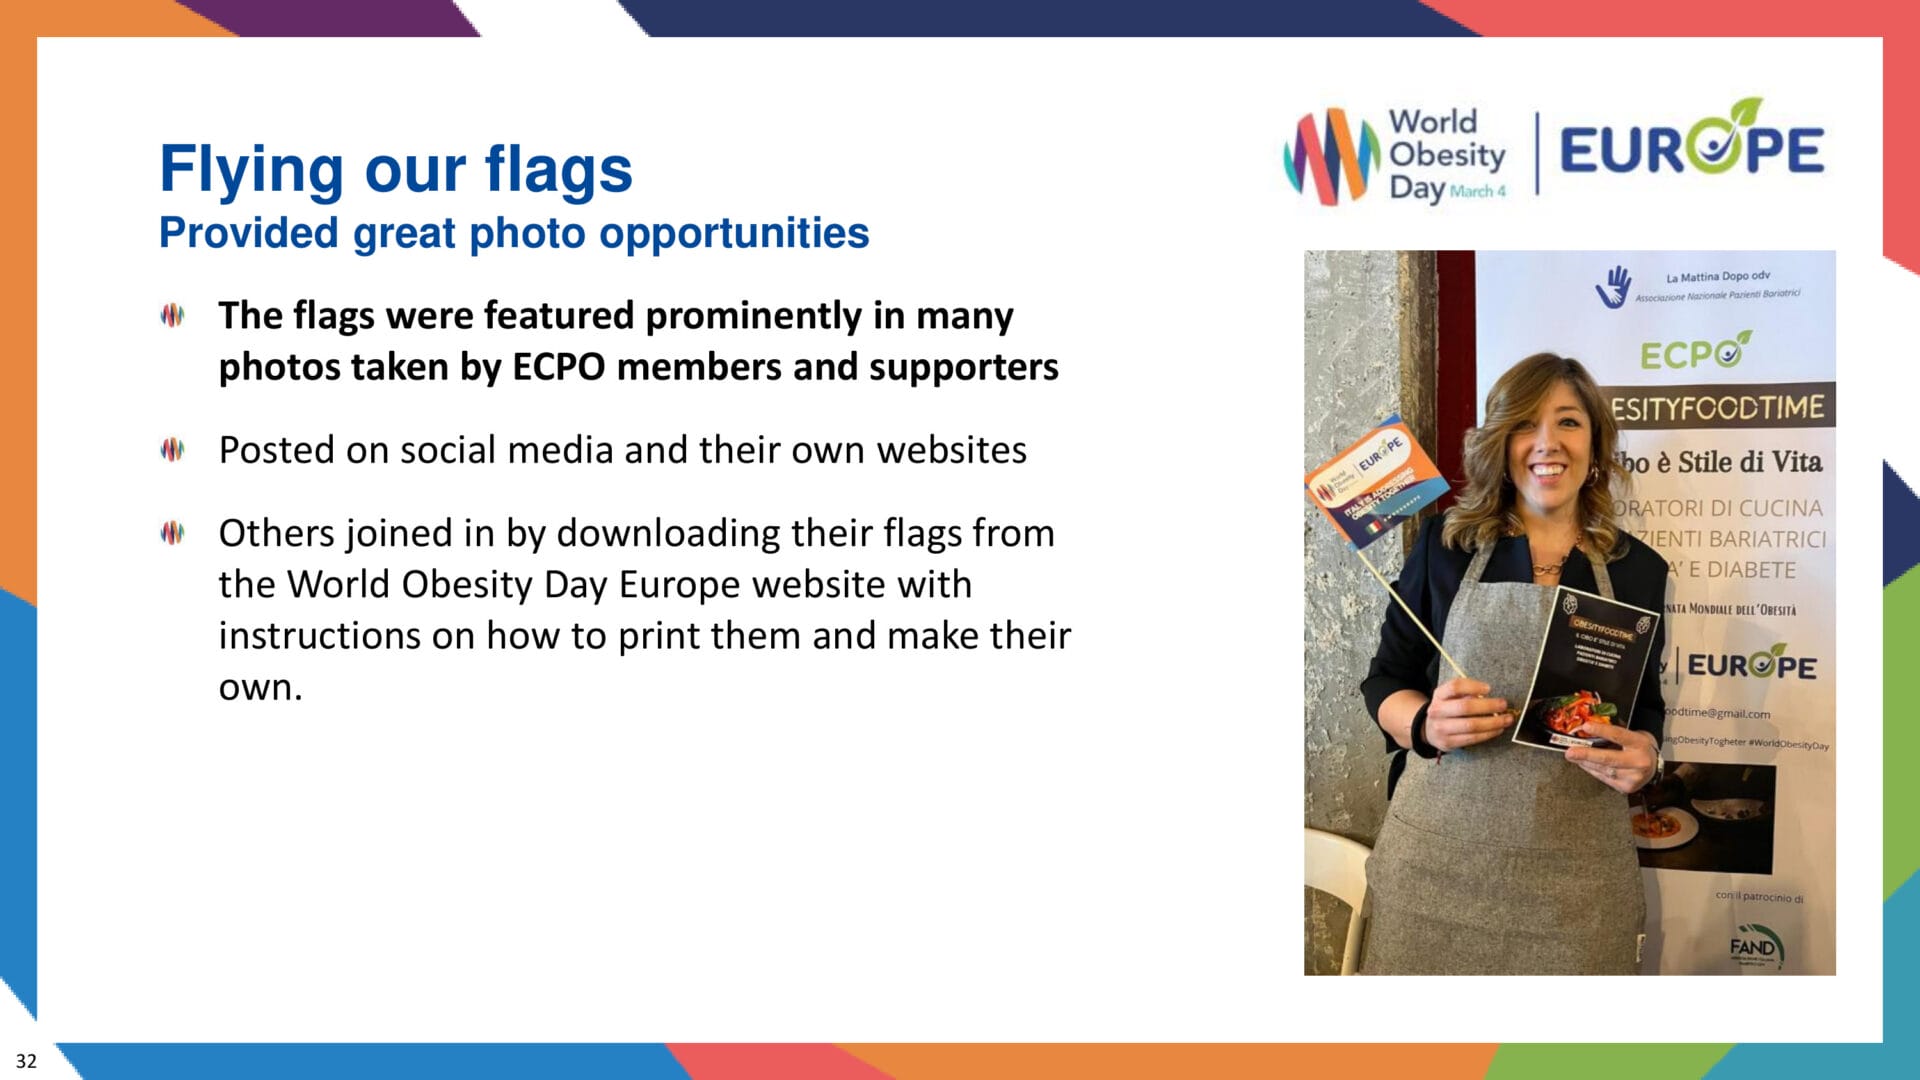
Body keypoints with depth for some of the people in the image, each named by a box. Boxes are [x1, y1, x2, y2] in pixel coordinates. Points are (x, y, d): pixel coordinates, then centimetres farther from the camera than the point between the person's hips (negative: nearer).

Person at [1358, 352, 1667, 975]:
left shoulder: (1637, 570, 7)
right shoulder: (1446, 546, 3)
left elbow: (1646, 708, 15)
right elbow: (1384, 684, 7)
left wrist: (1644, 756, -8)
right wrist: (1427, 724, -15)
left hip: (1579, 869, 1)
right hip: (1438, 854, -1)